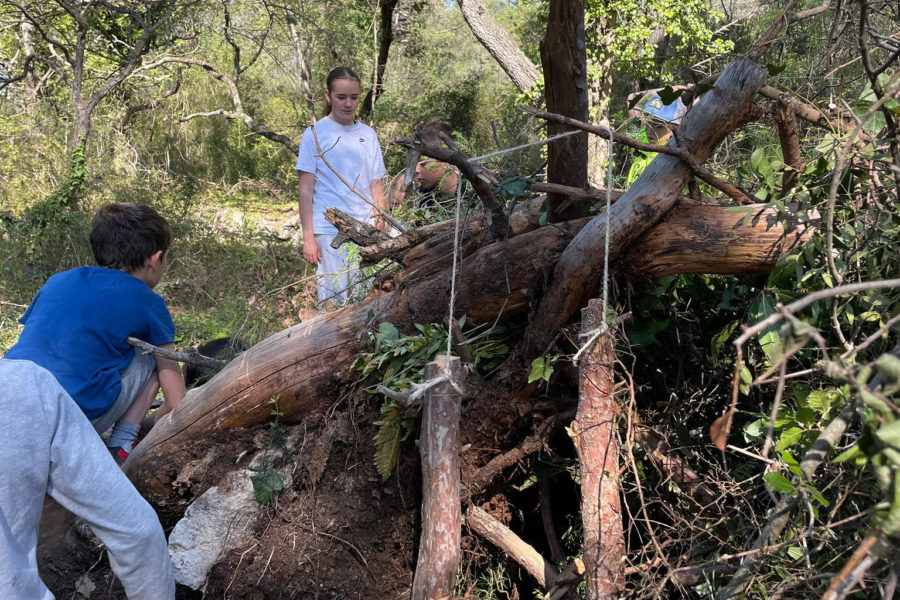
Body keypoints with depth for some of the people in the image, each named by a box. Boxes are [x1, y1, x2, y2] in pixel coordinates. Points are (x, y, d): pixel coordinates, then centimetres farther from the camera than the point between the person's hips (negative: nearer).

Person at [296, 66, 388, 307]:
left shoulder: (368, 134, 11)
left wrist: (381, 227, 3)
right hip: (329, 231, -3)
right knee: (333, 300, -3)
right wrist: (308, 237, -5)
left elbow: (376, 186, 11)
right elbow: (306, 190, 0)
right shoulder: (315, 133, 1)